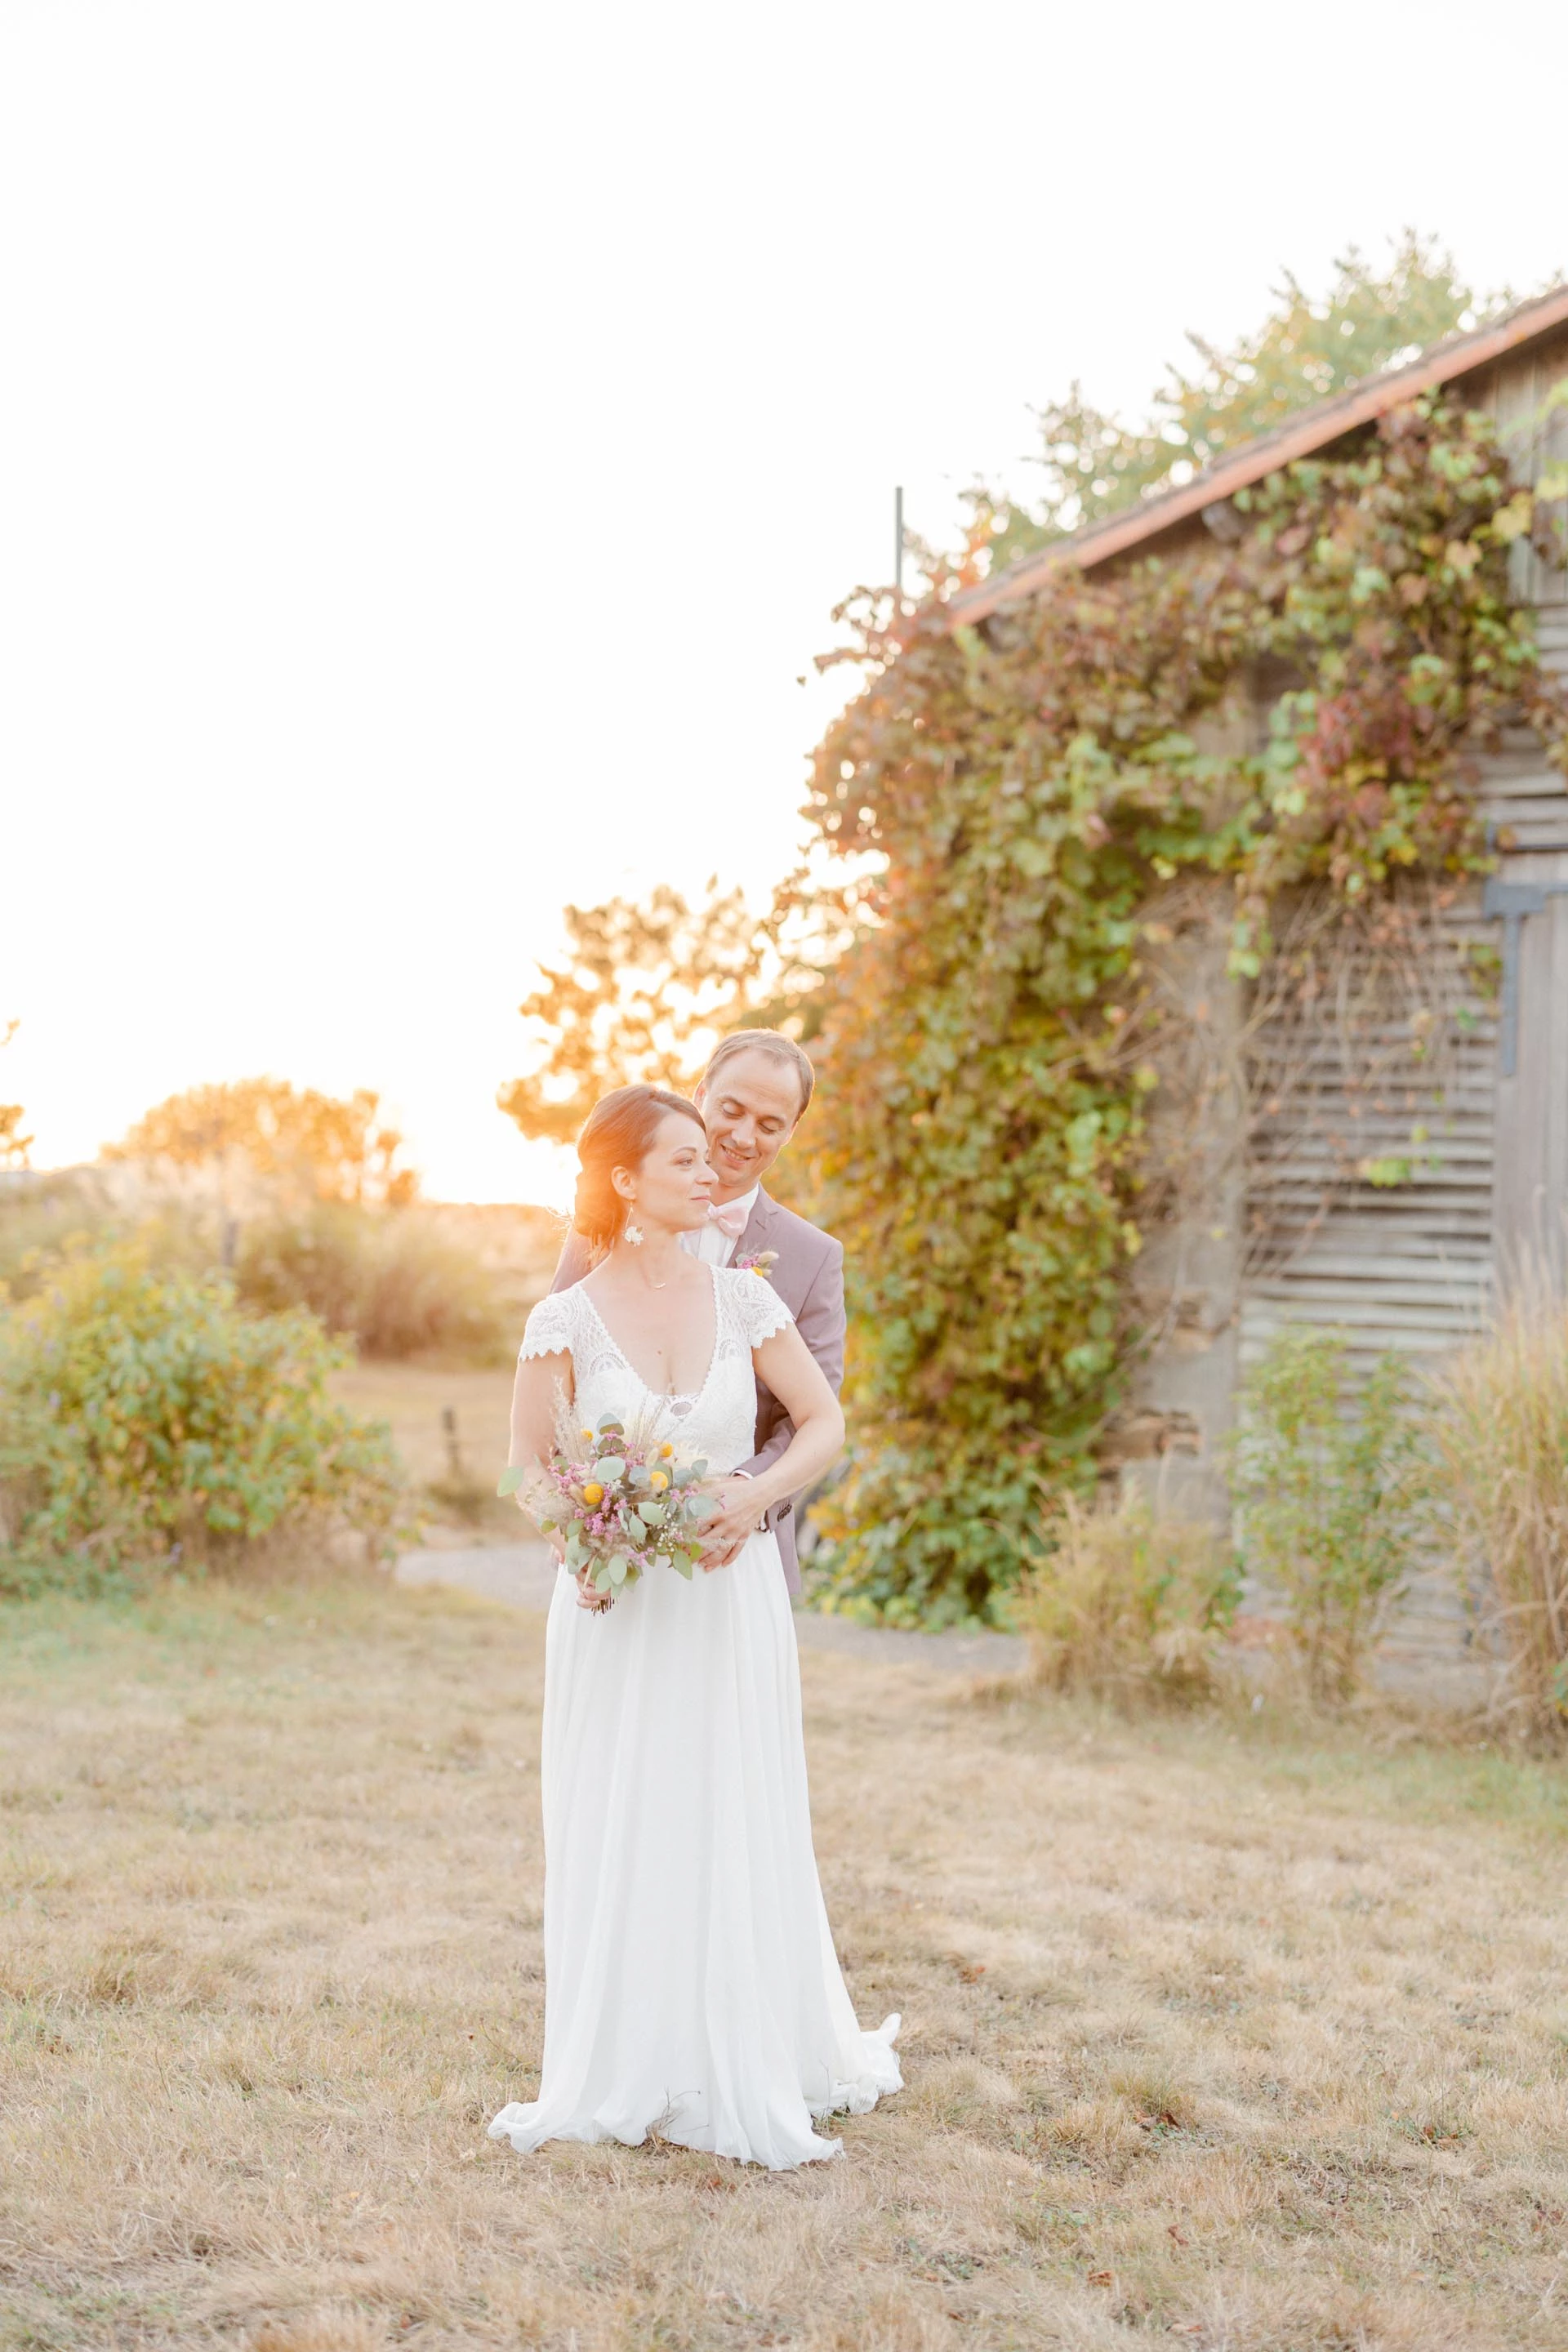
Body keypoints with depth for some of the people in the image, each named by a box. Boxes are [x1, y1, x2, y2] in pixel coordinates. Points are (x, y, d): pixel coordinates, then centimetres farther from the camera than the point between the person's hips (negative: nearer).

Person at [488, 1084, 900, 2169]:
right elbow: (528, 1466, 2)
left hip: (733, 1598, 1)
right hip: (618, 1605, -1)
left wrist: (757, 1492, -13)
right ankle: (625, 2072, 21)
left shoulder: (744, 1297, -1)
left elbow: (826, 1424, 4)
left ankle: (750, 2070, 24)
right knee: (617, 1839, 5)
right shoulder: (567, 1319, -5)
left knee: (739, 1835, 7)